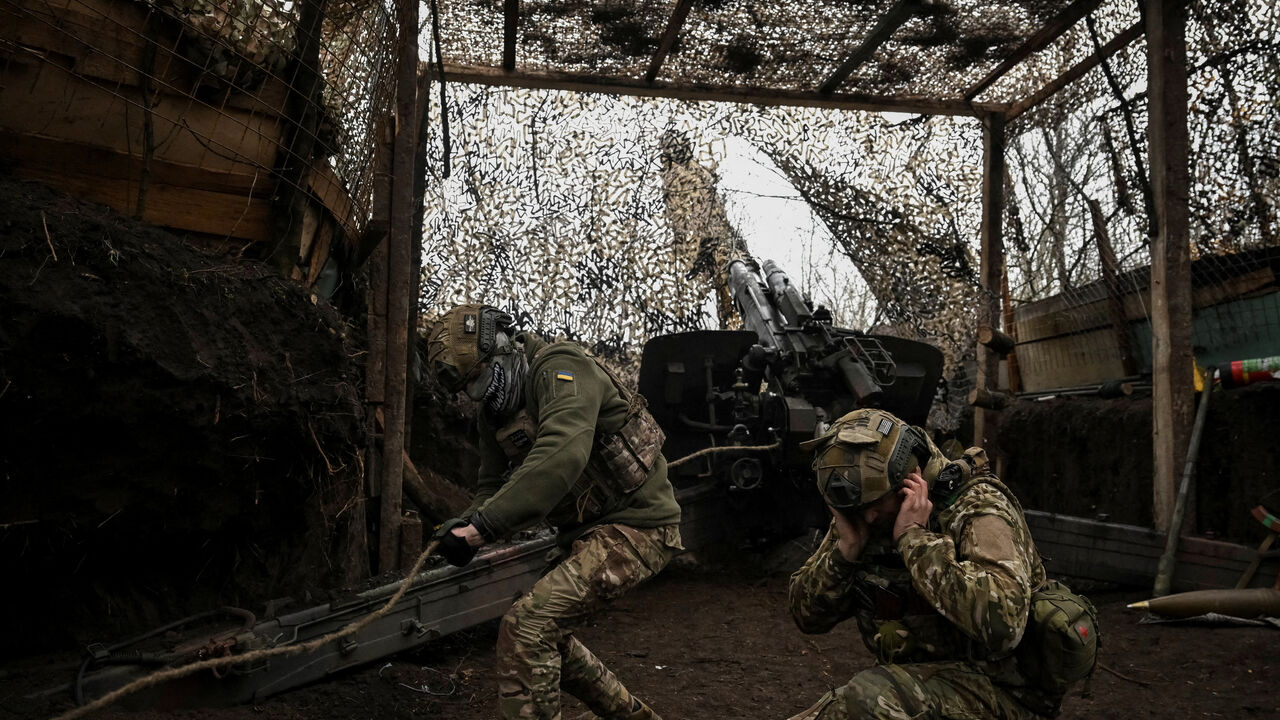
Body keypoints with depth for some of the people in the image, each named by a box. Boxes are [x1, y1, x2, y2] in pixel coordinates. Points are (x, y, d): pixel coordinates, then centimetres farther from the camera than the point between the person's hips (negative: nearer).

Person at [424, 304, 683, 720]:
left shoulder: (561, 369, -20)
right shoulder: (494, 412, 9)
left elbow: (561, 457, -37)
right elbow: (494, 484, 12)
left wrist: (483, 528, -38)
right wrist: (467, 523, -11)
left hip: (635, 527, -10)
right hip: (587, 531, 10)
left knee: (526, 625, -20)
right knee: (545, 632, 20)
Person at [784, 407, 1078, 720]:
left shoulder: (977, 507, -19)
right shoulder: (859, 516, -1)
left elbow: (1001, 623, -36)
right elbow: (807, 615, 0)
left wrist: (915, 536, -30)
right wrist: (846, 548, -16)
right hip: (911, 677, 6)